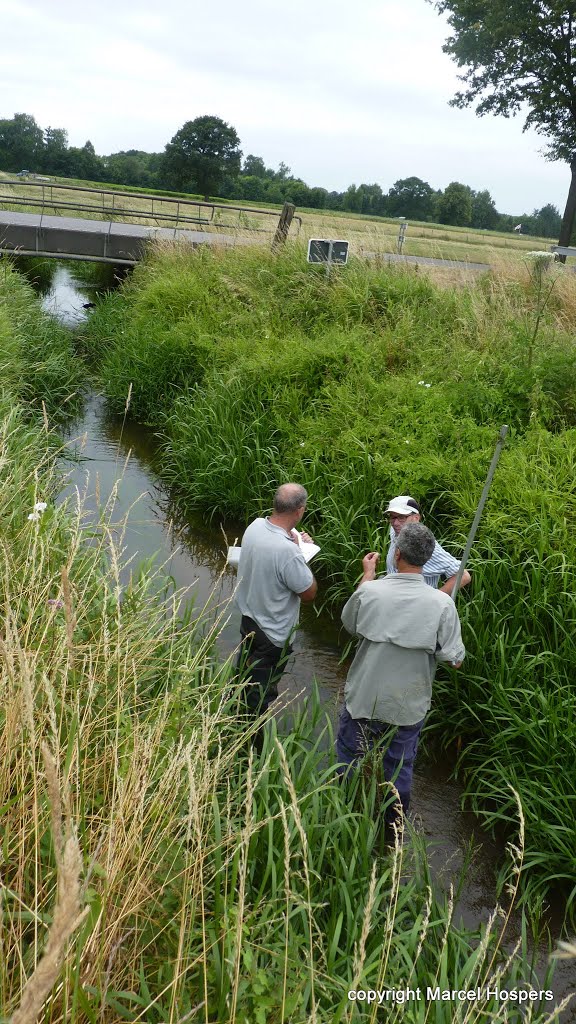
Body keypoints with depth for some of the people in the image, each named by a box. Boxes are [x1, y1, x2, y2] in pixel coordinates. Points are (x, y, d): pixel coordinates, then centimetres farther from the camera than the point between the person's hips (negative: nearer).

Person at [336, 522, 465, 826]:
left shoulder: (369, 592, -20)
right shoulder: (442, 604, -22)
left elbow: (349, 623, 2)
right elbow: (454, 660, -14)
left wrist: (367, 575, 10)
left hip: (363, 699, 0)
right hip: (408, 706, 0)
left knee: (349, 759, 24)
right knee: (399, 767, 23)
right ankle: (395, 822, 43)